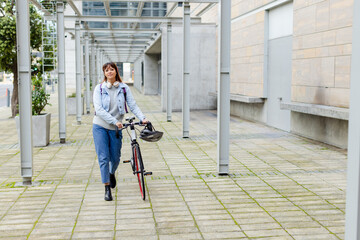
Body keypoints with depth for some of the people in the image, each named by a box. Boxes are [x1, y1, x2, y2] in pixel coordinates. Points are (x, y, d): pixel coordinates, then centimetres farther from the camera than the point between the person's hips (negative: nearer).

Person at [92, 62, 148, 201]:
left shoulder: (124, 88, 2)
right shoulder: (99, 88, -4)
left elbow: (133, 105, -4)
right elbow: (98, 109, -14)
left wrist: (142, 118, -21)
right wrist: (114, 121, -24)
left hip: (116, 128, 2)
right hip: (100, 127, -2)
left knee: (115, 158, 9)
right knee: (103, 158, -6)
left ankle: (112, 174, 43)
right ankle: (107, 189, 2)